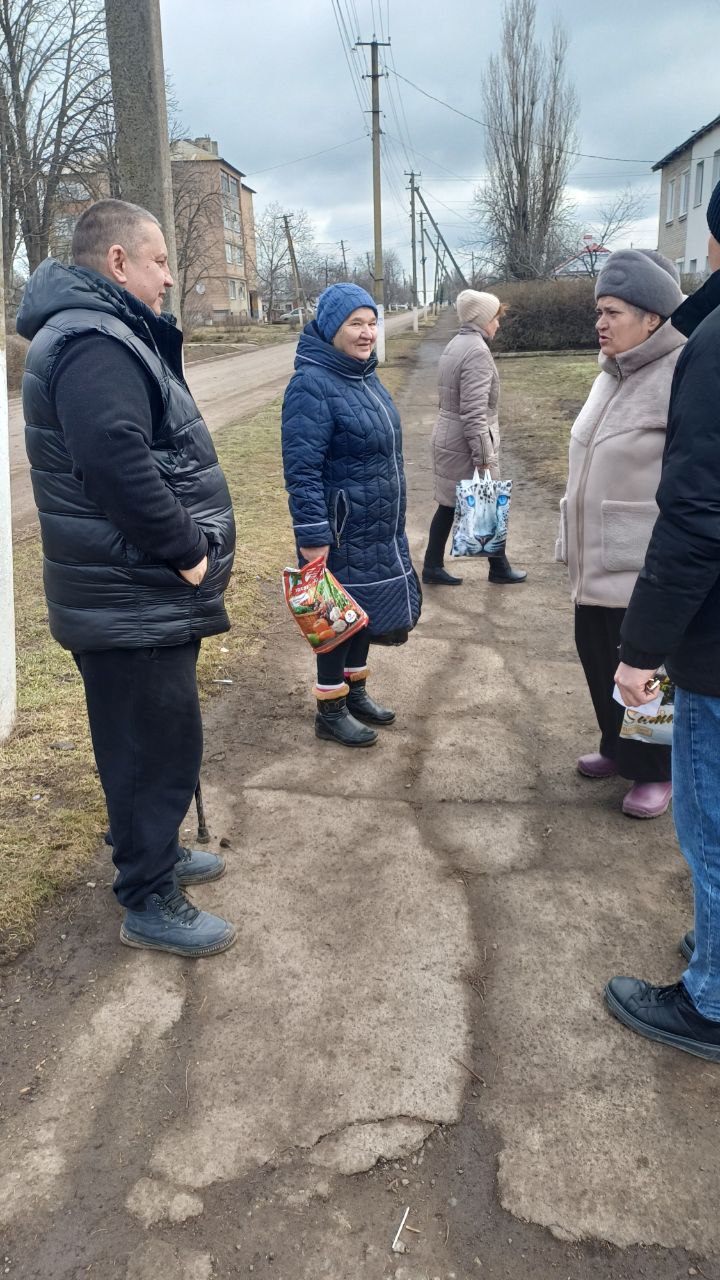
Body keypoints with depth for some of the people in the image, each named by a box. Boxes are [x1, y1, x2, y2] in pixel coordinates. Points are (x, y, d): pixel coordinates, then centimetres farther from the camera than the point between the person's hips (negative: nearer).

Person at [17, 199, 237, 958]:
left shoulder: (103, 335, 17)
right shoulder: (93, 343, -18)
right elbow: (121, 467, -30)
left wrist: (184, 548, 12)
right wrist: (187, 550, -19)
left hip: (141, 592, 11)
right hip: (133, 600, -11)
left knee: (156, 740, 22)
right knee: (157, 746, 1)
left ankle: (154, 853, 40)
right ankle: (148, 904, 17)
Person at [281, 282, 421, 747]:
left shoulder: (365, 375, 10)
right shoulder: (313, 383, -18)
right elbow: (302, 469, -23)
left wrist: (392, 516, 23)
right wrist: (313, 536, -25)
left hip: (379, 526, 9)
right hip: (342, 531, -8)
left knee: (366, 609, 18)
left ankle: (356, 690, 35)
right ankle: (331, 710, 19)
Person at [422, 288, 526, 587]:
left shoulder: (455, 345, 10)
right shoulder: (477, 350, -19)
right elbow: (475, 413, -24)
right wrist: (484, 459, -22)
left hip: (445, 437, 9)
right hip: (465, 446, -9)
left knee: (449, 505, 15)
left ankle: (432, 567, 20)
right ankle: (499, 568, 23)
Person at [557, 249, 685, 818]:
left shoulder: (684, 378, -16)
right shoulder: (612, 376, 12)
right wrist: (573, 541, 22)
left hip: (645, 569, -8)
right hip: (596, 563, 9)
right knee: (597, 658, 18)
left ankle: (655, 771, 24)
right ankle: (618, 747, 39)